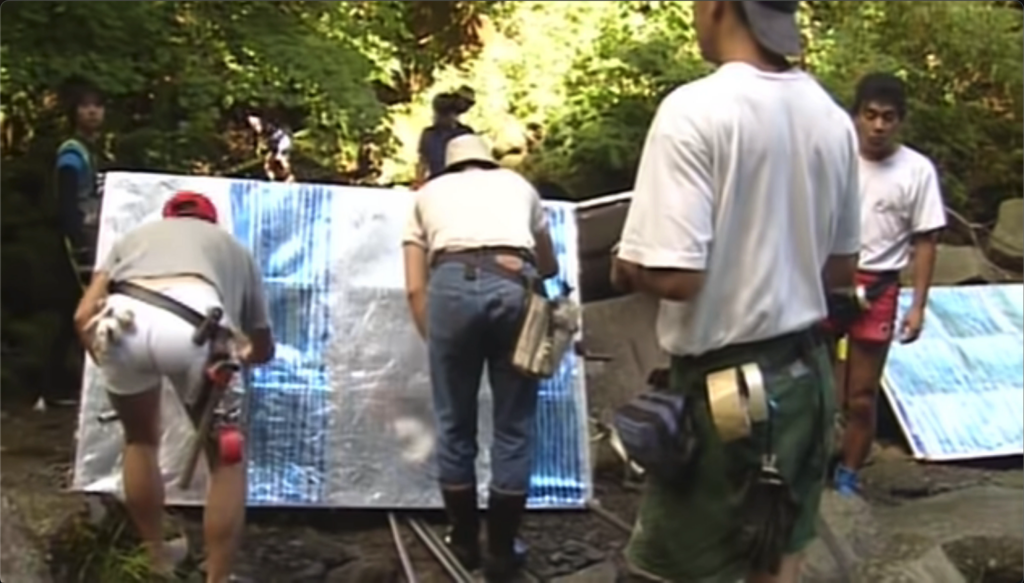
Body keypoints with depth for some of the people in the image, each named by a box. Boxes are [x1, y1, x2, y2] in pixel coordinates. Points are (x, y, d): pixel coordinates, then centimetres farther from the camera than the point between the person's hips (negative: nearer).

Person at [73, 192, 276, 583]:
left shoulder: (135, 236, 40)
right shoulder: (232, 246, 39)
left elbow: (84, 316, 25)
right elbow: (264, 348, 48)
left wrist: (110, 366, 40)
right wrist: (245, 356, 70)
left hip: (123, 320, 2)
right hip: (194, 321, -2)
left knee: (140, 442, 30)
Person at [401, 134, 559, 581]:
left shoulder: (429, 194, 30)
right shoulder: (517, 184, 34)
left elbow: (415, 287, 20)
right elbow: (549, 267, 45)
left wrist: (433, 339, 27)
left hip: (452, 284, 0)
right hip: (515, 285, 1)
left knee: (455, 425, 16)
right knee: (513, 427, 13)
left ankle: (465, 540, 29)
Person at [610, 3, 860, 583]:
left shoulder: (698, 110, -19)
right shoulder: (834, 118, 4)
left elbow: (673, 275, -24)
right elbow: (842, 269, 12)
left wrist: (626, 267, -4)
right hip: (807, 372, 7)